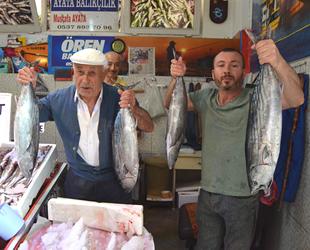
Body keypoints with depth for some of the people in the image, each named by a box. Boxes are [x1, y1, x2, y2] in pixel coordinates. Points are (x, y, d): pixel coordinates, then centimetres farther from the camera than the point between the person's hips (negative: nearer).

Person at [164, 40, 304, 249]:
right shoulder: (206, 98, 1)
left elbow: (296, 99, -29)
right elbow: (170, 104, 6)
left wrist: (279, 63, -48)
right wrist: (176, 79, -15)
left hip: (242, 199, -4)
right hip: (208, 193, 4)